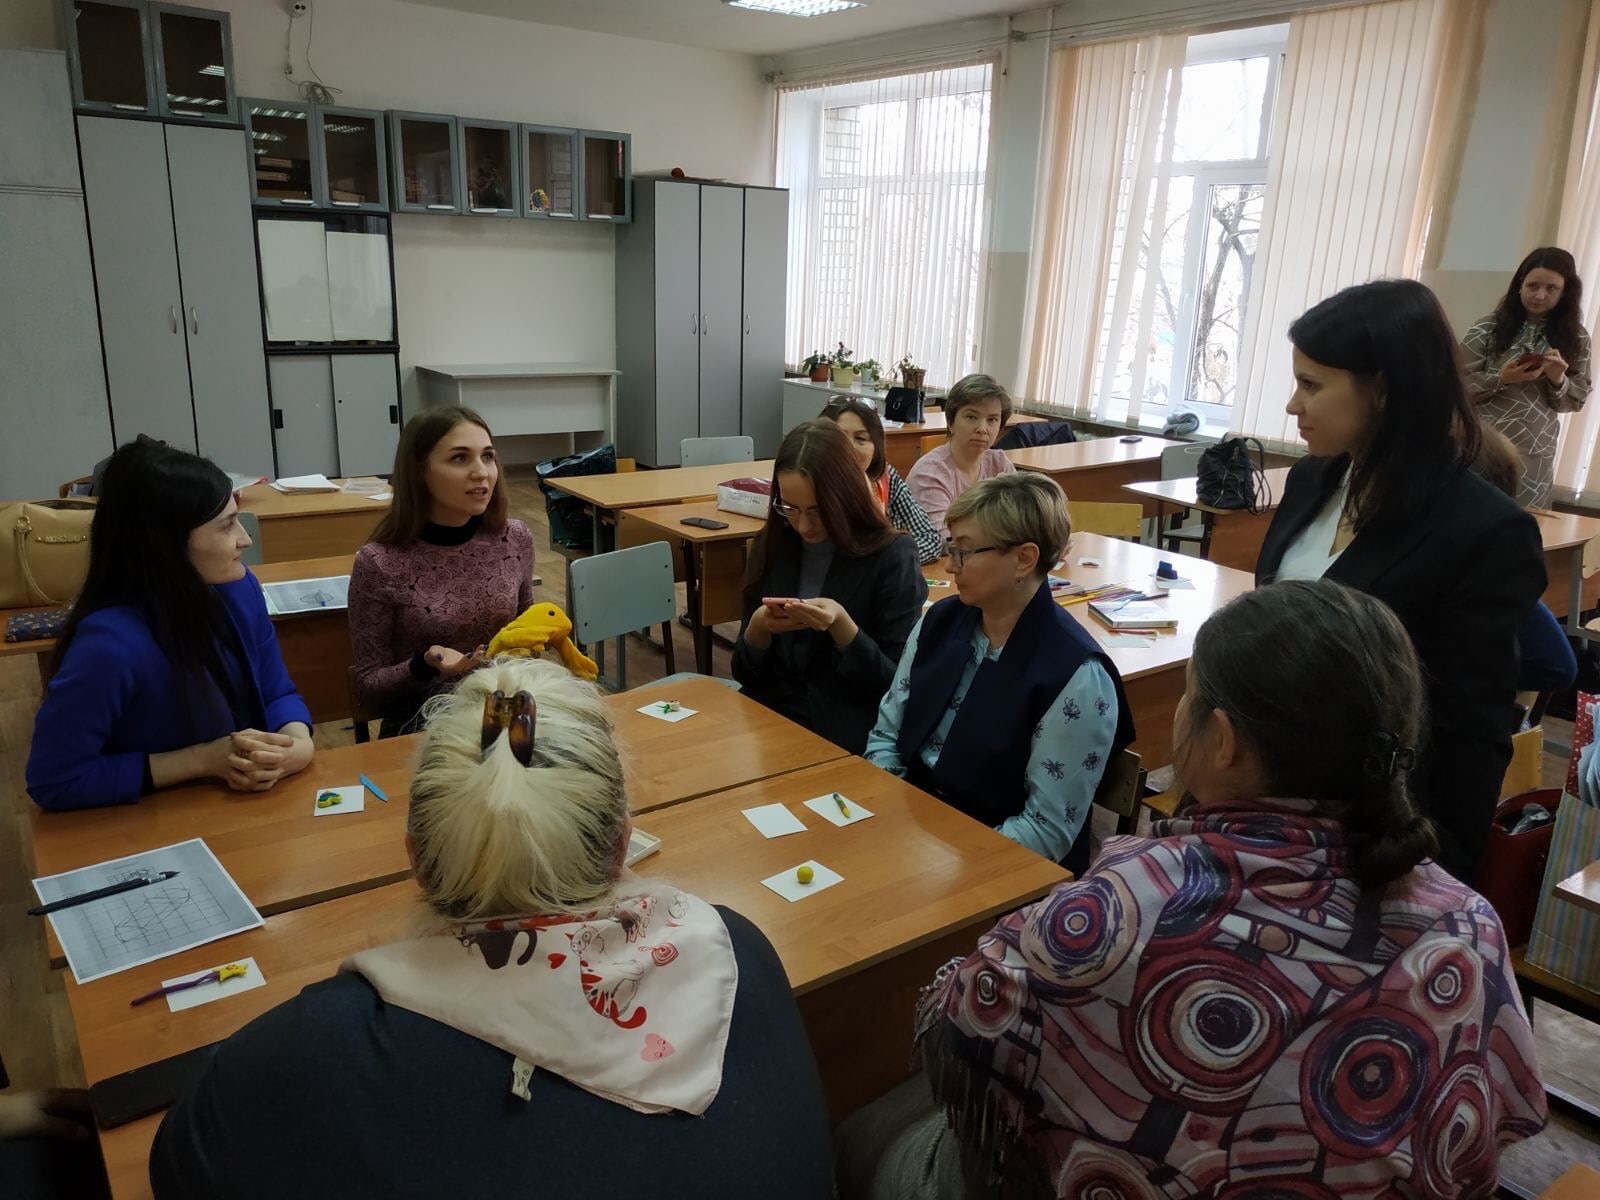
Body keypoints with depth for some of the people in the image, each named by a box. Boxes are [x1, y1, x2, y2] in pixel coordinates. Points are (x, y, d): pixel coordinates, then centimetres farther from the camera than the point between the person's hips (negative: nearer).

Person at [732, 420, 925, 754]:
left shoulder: (892, 556, -9)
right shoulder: (771, 547, 3)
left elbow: (898, 683, -8)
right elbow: (745, 674, 7)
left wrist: (841, 626, -22)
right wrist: (758, 630, -15)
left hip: (849, 738, -4)